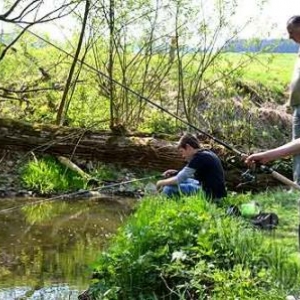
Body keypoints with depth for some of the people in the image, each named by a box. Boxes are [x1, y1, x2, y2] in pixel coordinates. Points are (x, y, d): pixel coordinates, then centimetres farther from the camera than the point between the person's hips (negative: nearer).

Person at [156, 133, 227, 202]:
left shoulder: (198, 157, -16)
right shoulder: (208, 153, 13)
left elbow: (178, 180, -14)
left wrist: (161, 183, 4)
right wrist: (176, 173, 15)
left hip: (210, 196, -10)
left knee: (168, 189, -14)